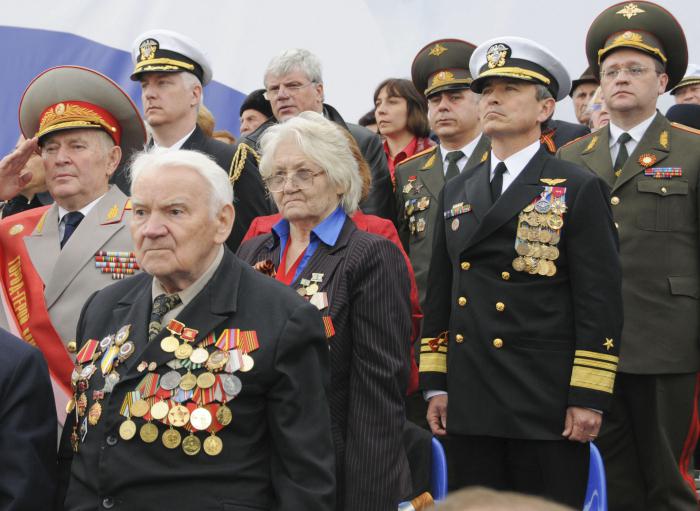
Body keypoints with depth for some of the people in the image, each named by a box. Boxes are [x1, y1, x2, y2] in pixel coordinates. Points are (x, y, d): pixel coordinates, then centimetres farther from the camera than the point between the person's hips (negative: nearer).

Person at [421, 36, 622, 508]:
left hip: (547, 408, -5)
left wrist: (588, 398, -12)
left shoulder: (580, 190, -3)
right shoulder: (457, 192, 14)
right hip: (469, 404, 5)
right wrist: (436, 384, 11)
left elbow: (600, 300, -8)